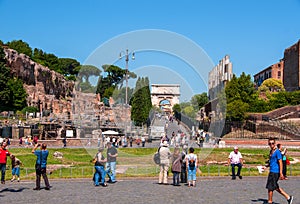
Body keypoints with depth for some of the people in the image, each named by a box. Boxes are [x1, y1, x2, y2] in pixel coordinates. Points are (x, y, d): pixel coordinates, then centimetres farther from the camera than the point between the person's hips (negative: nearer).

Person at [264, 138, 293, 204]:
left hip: (275, 172, -9)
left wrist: (281, 173, -21)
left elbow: (280, 162, -16)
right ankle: (288, 197, 23)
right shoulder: (271, 151, 14)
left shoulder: (277, 151, -13)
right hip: (271, 171, 9)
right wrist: (266, 166, 9)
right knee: (276, 187, 16)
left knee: (270, 187, -2)